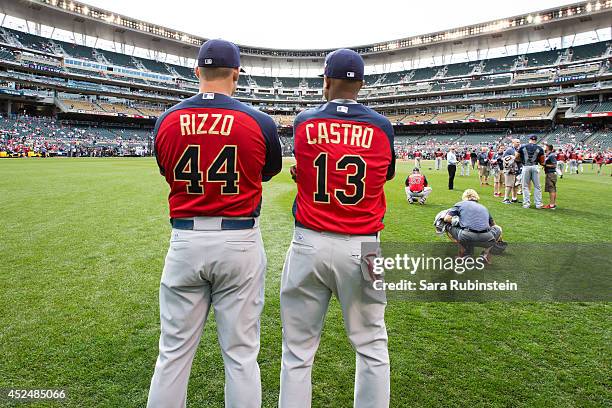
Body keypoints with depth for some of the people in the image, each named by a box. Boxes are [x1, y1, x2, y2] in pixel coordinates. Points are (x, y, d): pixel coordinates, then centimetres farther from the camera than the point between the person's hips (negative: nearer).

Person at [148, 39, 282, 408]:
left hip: (185, 240, 2)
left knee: (174, 353, 14)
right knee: (241, 354, 11)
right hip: (240, 242, -2)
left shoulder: (166, 121, 0)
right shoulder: (259, 122, -7)